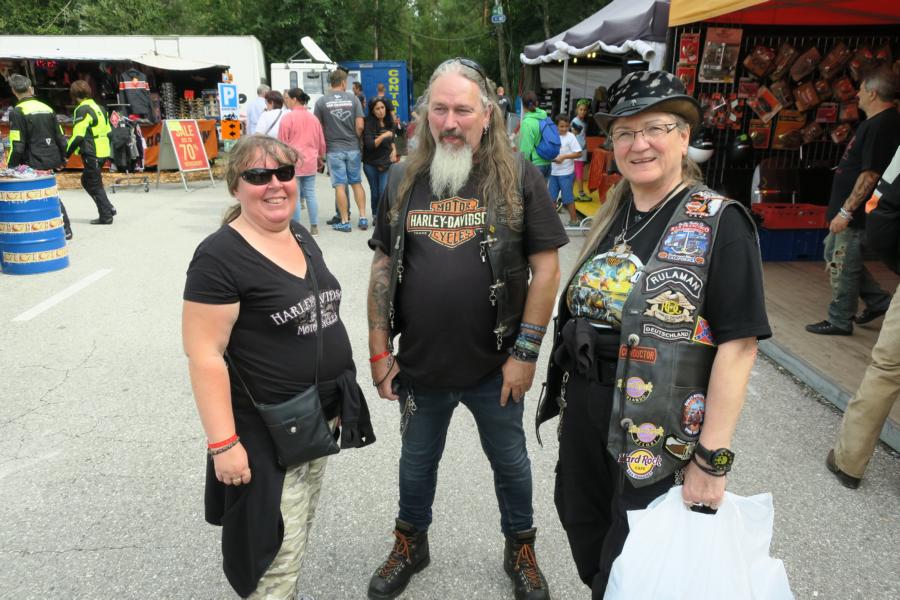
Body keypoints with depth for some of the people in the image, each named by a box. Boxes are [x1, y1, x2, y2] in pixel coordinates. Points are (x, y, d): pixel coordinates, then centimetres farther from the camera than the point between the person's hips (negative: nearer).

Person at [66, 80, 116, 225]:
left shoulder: (83, 109, -13)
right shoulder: (97, 107, 14)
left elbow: (78, 136, -18)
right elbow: (108, 131, 18)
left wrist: (66, 154, -11)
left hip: (92, 154, -8)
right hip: (103, 152, 9)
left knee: (95, 185, 1)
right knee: (87, 181, 20)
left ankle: (106, 216, 5)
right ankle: (108, 208, 16)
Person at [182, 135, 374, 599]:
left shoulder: (301, 236, 5)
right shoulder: (219, 257, -19)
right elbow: (204, 355, -20)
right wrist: (223, 443, -22)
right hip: (267, 433, -7)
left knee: (298, 534, 24)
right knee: (274, 552, 7)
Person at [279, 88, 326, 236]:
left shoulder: (288, 117, -9)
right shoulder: (313, 117, 8)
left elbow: (282, 142, -8)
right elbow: (321, 141, 14)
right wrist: (320, 158, 28)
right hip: (310, 163, 5)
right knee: (310, 194, 10)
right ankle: (314, 227, 12)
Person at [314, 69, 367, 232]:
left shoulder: (321, 101, -3)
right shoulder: (353, 99, -2)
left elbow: (318, 128, -1)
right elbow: (360, 126, -4)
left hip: (334, 149, -1)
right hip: (353, 148, 1)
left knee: (340, 186, 2)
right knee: (357, 183, 12)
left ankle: (345, 222, 5)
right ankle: (363, 218, 12)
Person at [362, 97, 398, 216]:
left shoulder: (389, 123, 5)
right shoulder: (369, 124, -10)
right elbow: (369, 145, -19)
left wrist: (394, 150, 5)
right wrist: (383, 136, -30)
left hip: (386, 163, 2)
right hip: (371, 164, -2)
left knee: (384, 191, -13)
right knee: (375, 192, 8)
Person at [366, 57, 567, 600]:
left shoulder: (519, 177, -9)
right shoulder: (403, 180, 0)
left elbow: (546, 265, -9)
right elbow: (383, 267, 3)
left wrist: (525, 352, -12)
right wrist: (380, 352, 0)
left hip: (495, 366, -2)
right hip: (419, 366, 3)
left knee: (510, 460, 19)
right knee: (417, 460, 22)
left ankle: (521, 550, 46)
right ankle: (411, 545, 49)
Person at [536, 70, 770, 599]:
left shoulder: (719, 223, -13)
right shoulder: (612, 216, 6)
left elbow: (738, 345, -18)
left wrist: (712, 459, -20)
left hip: (657, 435, -6)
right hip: (584, 415, 6)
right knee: (588, 547, 22)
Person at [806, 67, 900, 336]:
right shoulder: (878, 121, 12)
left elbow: (870, 176, -25)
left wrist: (846, 211, -23)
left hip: (856, 213, -10)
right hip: (853, 210, 10)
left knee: (843, 266, 0)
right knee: (834, 253, 20)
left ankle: (839, 321, 13)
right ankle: (878, 300, 29)